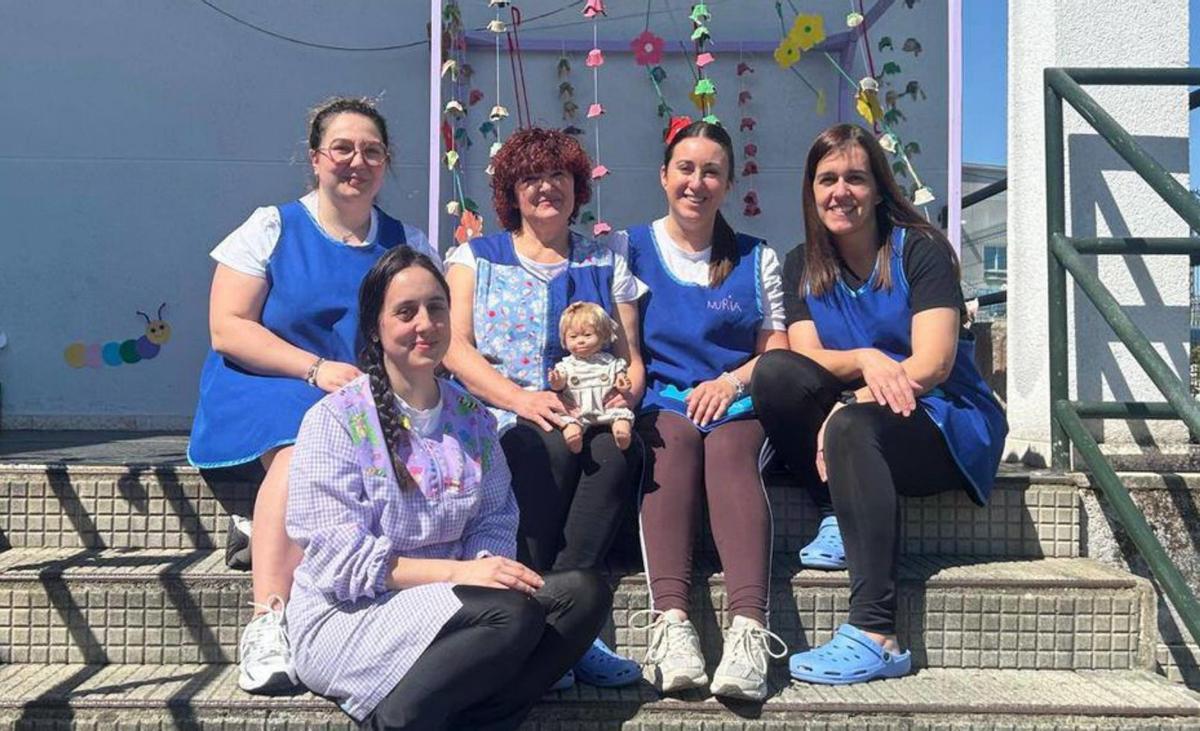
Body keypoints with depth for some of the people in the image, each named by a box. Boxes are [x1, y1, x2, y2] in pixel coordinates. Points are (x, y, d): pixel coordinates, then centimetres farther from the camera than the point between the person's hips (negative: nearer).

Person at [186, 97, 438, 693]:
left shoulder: (406, 244, 13)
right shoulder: (271, 229, 5)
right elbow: (227, 329, -4)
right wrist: (316, 369, -16)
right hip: (268, 390, -2)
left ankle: (266, 534, -20)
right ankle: (267, 623, -35)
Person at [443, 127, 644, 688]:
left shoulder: (606, 265, 21)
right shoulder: (476, 257, 15)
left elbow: (631, 358, 15)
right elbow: (455, 348, 1)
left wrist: (626, 395, -10)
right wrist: (523, 399, -16)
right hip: (500, 421, -2)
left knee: (620, 449, -33)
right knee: (556, 446, -35)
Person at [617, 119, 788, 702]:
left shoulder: (756, 260, 17)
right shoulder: (631, 249, 15)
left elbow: (778, 349, 12)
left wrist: (734, 380, -8)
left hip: (737, 401, 1)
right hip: (661, 399, 0)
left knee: (729, 447, -34)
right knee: (673, 440, -35)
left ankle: (749, 626, -50)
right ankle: (670, 621, -48)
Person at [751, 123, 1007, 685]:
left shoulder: (921, 250, -4)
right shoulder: (803, 266, 9)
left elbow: (931, 365, -14)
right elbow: (805, 357, -4)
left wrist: (847, 406, -23)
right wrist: (865, 360, -25)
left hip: (944, 424, -4)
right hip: (857, 427, 4)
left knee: (854, 427, -37)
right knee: (773, 371, -22)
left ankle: (875, 638, -40)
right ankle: (843, 513, -18)